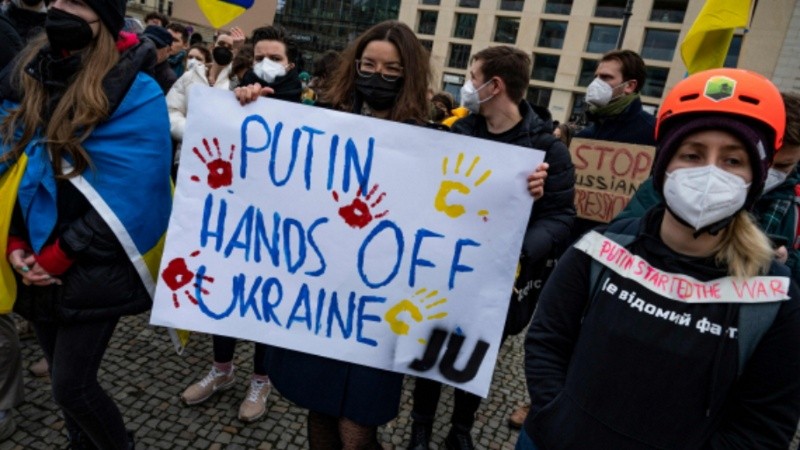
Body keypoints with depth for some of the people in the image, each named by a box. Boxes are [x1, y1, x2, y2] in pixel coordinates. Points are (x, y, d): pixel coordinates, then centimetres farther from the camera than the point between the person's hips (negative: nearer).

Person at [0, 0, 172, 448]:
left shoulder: (134, 92, -14)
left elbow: (126, 195, -17)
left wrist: (57, 257, -13)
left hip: (92, 270, -6)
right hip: (37, 269, 6)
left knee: (71, 385, 1)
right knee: (68, 376, 19)